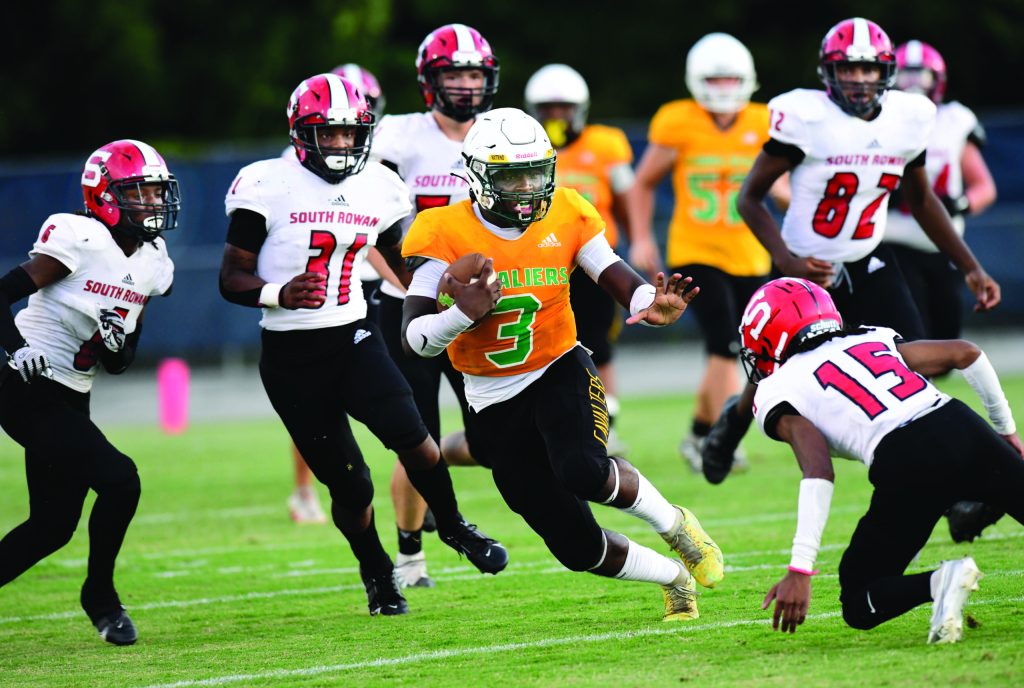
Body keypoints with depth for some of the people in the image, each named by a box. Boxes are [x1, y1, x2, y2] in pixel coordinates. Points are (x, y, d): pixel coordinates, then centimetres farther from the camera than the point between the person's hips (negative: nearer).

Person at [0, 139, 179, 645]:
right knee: (119, 479, -17)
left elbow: (118, 364, 12)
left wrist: (117, 344, -9)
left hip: (70, 402, 9)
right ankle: (100, 597, 2)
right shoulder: (81, 239, -15)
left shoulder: (151, 264, 9)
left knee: (53, 525, 9)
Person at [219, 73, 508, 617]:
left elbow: (402, 263, 21)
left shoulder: (379, 188, 4)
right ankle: (377, 575, 27)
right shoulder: (268, 186, -10)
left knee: (410, 437, -17)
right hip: (291, 355, -3)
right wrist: (281, 294, -26)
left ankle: (453, 527, 11)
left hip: (354, 338, 3)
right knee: (348, 484, 0)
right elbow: (232, 279, -9)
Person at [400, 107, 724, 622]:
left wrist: (653, 304, -29)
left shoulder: (565, 217, -6)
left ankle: (674, 525, -3)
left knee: (585, 473, -33)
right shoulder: (445, 236, -14)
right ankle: (675, 578, 25)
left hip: (559, 371, 0)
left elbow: (621, 282, -6)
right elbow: (415, 339, -18)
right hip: (495, 403, 0)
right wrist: (464, 315, -38)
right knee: (577, 547, -2)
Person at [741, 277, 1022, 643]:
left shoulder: (779, 396, 11)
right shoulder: (873, 340, 28)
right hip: (967, 432, 4)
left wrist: (800, 570, -11)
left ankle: (939, 582, -15)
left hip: (905, 465, -4)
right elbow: (966, 352, 22)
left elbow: (818, 471, -6)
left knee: (860, 604, 14)